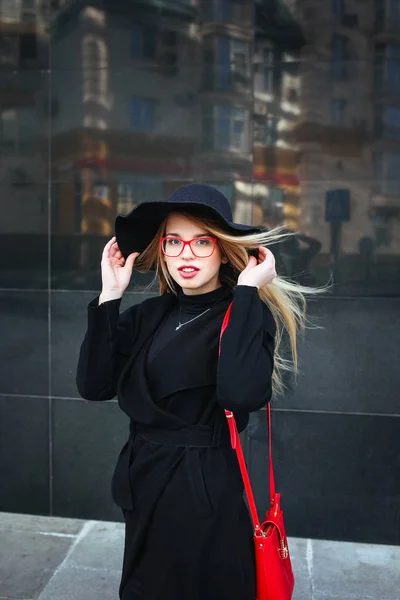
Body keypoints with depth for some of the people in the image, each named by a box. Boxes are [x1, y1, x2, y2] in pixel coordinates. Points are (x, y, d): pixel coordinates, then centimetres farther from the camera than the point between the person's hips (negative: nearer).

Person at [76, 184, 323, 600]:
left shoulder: (246, 315, -13)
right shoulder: (148, 315, 1)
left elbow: (243, 395, -33)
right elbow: (93, 386, -9)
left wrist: (246, 292, -28)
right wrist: (110, 295, -12)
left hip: (206, 491, -5)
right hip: (143, 484, 5)